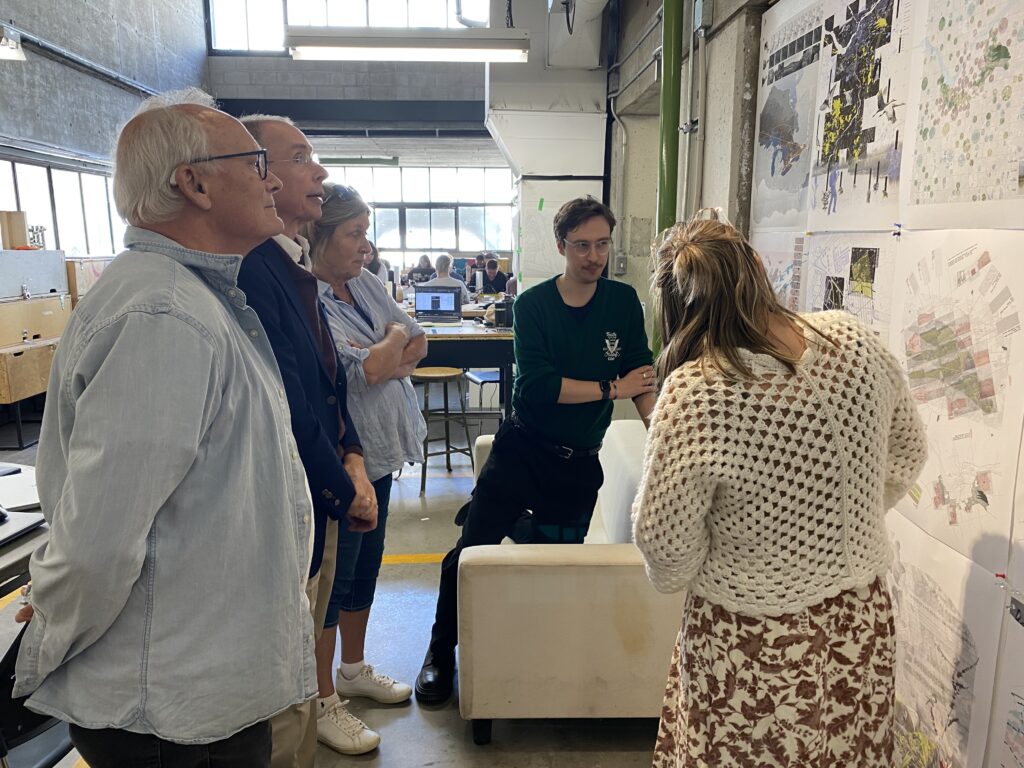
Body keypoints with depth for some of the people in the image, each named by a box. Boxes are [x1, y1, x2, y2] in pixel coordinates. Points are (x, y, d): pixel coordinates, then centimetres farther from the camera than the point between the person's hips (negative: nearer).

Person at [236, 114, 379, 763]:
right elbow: (286, 406, -23)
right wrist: (345, 489, -10)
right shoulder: (250, 267, -22)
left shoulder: (296, 264, 9)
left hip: (323, 497, 9)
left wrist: (353, 458, 1)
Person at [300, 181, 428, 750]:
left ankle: (354, 669, 41)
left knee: (366, 564, 20)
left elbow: (417, 343, 9)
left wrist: (392, 361, -10)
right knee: (331, 578, 7)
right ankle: (323, 700, 26)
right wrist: (393, 338, -6)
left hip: (378, 451, 8)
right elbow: (368, 366, -25)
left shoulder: (364, 283, 6)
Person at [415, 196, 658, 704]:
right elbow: (536, 386, -18)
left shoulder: (623, 302, 1)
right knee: (469, 554, -4)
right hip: (521, 449, -2)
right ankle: (441, 653, 20)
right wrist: (611, 388, -14)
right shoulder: (533, 304, -7)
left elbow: (642, 377, -2)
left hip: (580, 462, 3)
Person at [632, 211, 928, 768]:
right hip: (861, 626, 5)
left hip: (752, 652, -5)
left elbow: (666, 545, -18)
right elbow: (906, 456, 7)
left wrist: (672, 579, 5)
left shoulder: (693, 393, -28)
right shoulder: (854, 341, -11)